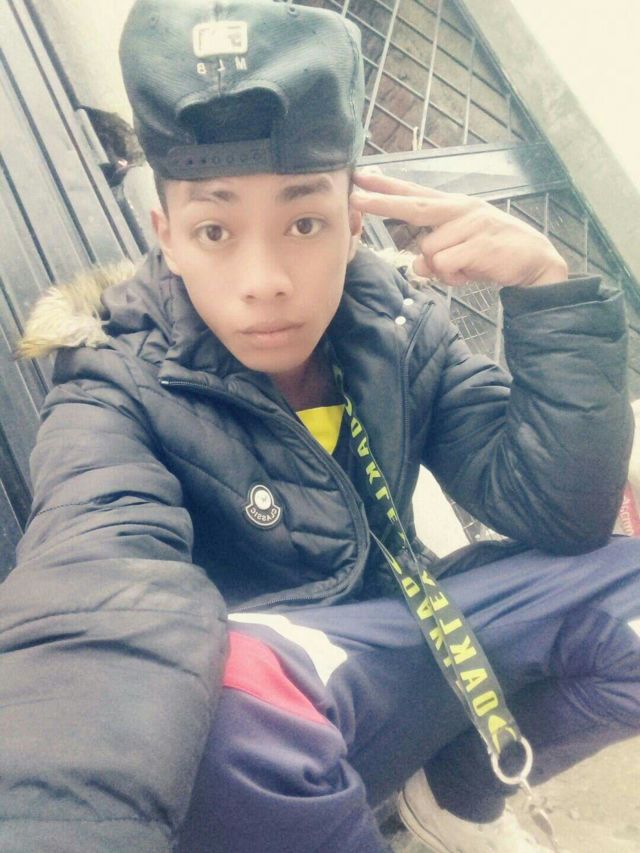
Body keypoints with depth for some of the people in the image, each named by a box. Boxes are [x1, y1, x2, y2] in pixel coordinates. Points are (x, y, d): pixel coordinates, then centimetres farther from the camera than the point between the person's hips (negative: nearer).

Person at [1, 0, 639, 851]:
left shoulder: (399, 328, -4)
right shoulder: (122, 394, -18)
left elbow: (561, 515, -9)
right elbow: (102, 603, -39)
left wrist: (549, 288, -20)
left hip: (396, 655, 5)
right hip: (260, 741, -4)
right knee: (231, 679, -38)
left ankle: (461, 784, 12)